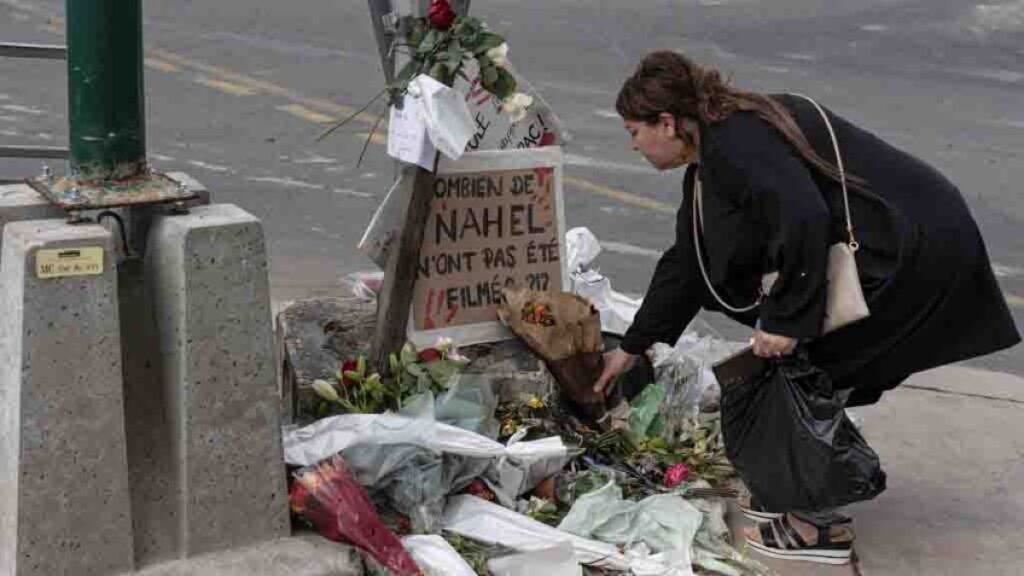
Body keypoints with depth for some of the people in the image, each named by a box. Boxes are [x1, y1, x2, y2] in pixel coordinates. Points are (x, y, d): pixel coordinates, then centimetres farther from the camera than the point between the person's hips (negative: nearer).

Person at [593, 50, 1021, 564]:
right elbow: (686, 266, 21)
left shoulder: (735, 141, -18)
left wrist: (784, 319, -23)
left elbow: (802, 219, -32)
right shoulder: (709, 159, 14)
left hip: (914, 251, -10)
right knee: (786, 369, 14)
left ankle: (819, 526, 7)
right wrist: (630, 349, 26)